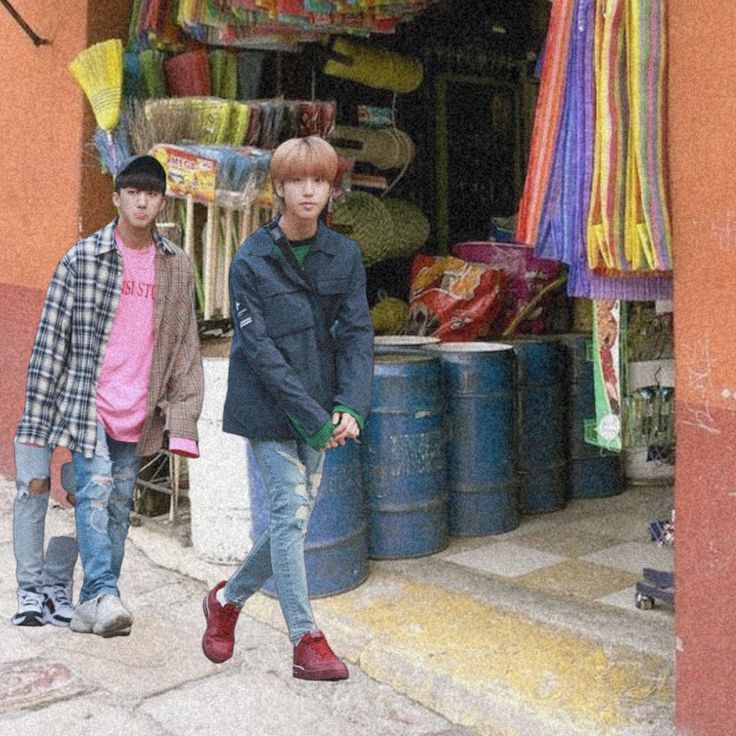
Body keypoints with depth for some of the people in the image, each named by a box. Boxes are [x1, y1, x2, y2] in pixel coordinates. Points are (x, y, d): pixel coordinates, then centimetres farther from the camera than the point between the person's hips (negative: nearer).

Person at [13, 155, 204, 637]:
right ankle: (105, 595, -18)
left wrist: (183, 421, 3)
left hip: (139, 413, 3)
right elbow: (52, 339, -1)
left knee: (119, 506, 7)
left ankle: (91, 604, 17)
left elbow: (186, 347, 10)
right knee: (95, 492, -17)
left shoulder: (177, 266, 7)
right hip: (88, 402, -3)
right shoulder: (82, 258, -1)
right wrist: (36, 423, -4)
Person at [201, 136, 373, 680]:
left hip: (320, 412, 5)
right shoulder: (251, 261, -9)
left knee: (294, 520, 9)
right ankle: (307, 641, 2)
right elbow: (259, 350, -13)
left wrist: (349, 407, -17)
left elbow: (357, 333, -2)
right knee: (291, 513, -9)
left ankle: (227, 600, 33)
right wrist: (314, 418, -19)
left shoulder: (345, 255, 2)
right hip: (269, 408, -4)